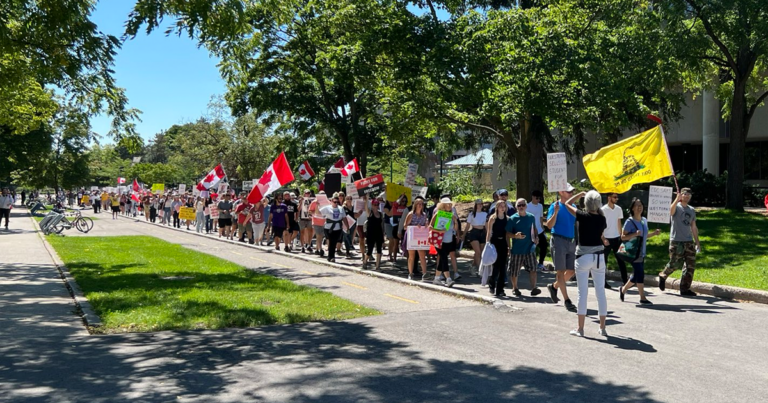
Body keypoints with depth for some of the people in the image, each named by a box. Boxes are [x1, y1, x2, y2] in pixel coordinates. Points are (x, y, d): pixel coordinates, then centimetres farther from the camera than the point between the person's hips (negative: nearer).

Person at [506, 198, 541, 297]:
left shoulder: (531, 217, 7)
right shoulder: (512, 218, -4)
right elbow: (507, 233, -4)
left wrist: (536, 237, 6)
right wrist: (515, 235, -23)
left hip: (529, 248, 2)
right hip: (516, 249, -2)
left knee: (532, 268, -6)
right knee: (514, 271, 7)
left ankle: (533, 288, -5)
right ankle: (515, 288, 24)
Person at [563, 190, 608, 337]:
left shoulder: (583, 216, -11)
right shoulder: (602, 219, 0)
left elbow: (567, 204, 3)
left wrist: (581, 193, 11)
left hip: (583, 256, -4)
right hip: (599, 256, 4)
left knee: (582, 292, 0)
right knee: (600, 291, 8)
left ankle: (580, 328, 3)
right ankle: (602, 327, 14)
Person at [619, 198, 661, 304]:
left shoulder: (644, 220, 12)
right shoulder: (630, 222, -11)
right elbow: (623, 237, -12)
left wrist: (654, 233, 7)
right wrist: (635, 234, -24)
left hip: (642, 253, 8)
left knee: (637, 276, 11)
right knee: (640, 274, -8)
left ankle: (623, 289, 31)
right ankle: (642, 298, 0)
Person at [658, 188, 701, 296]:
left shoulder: (692, 210, 16)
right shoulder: (676, 207, -2)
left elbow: (694, 227, 19)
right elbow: (671, 211, -29)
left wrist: (697, 242, 15)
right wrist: (677, 199, -45)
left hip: (689, 241, 6)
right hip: (676, 241, -6)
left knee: (690, 265, 1)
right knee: (674, 264, -4)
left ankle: (685, 289, 8)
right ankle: (663, 276, 25)